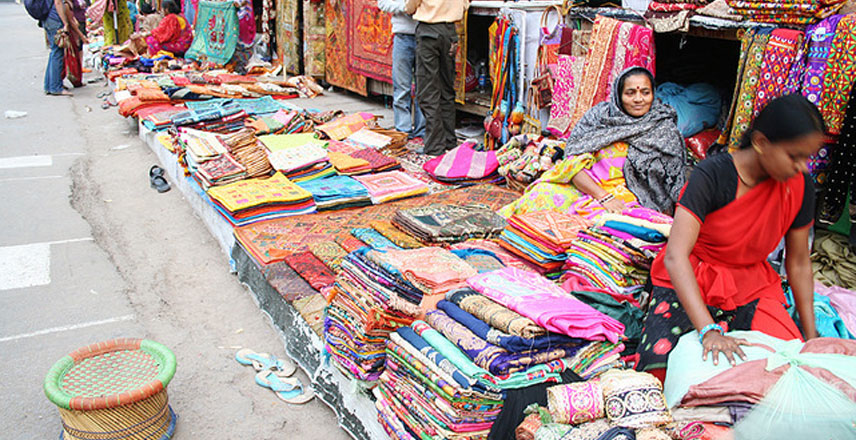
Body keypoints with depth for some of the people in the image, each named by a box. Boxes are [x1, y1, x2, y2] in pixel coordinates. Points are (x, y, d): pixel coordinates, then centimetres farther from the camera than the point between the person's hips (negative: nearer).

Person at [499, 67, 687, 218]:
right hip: (581, 185, 1)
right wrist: (604, 196, -18)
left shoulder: (666, 133, 4)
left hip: (628, 197, -1)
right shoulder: (600, 114, 2)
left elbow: (671, 187, 8)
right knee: (543, 195, -27)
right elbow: (573, 163, -6)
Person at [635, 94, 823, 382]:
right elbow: (675, 256, -30)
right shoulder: (712, 175, -21)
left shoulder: (800, 186, -5)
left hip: (750, 286, 4)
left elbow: (798, 263, 7)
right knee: (658, 367, -25)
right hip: (688, 283, -4)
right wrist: (709, 331, -39)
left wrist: (811, 337, 5)